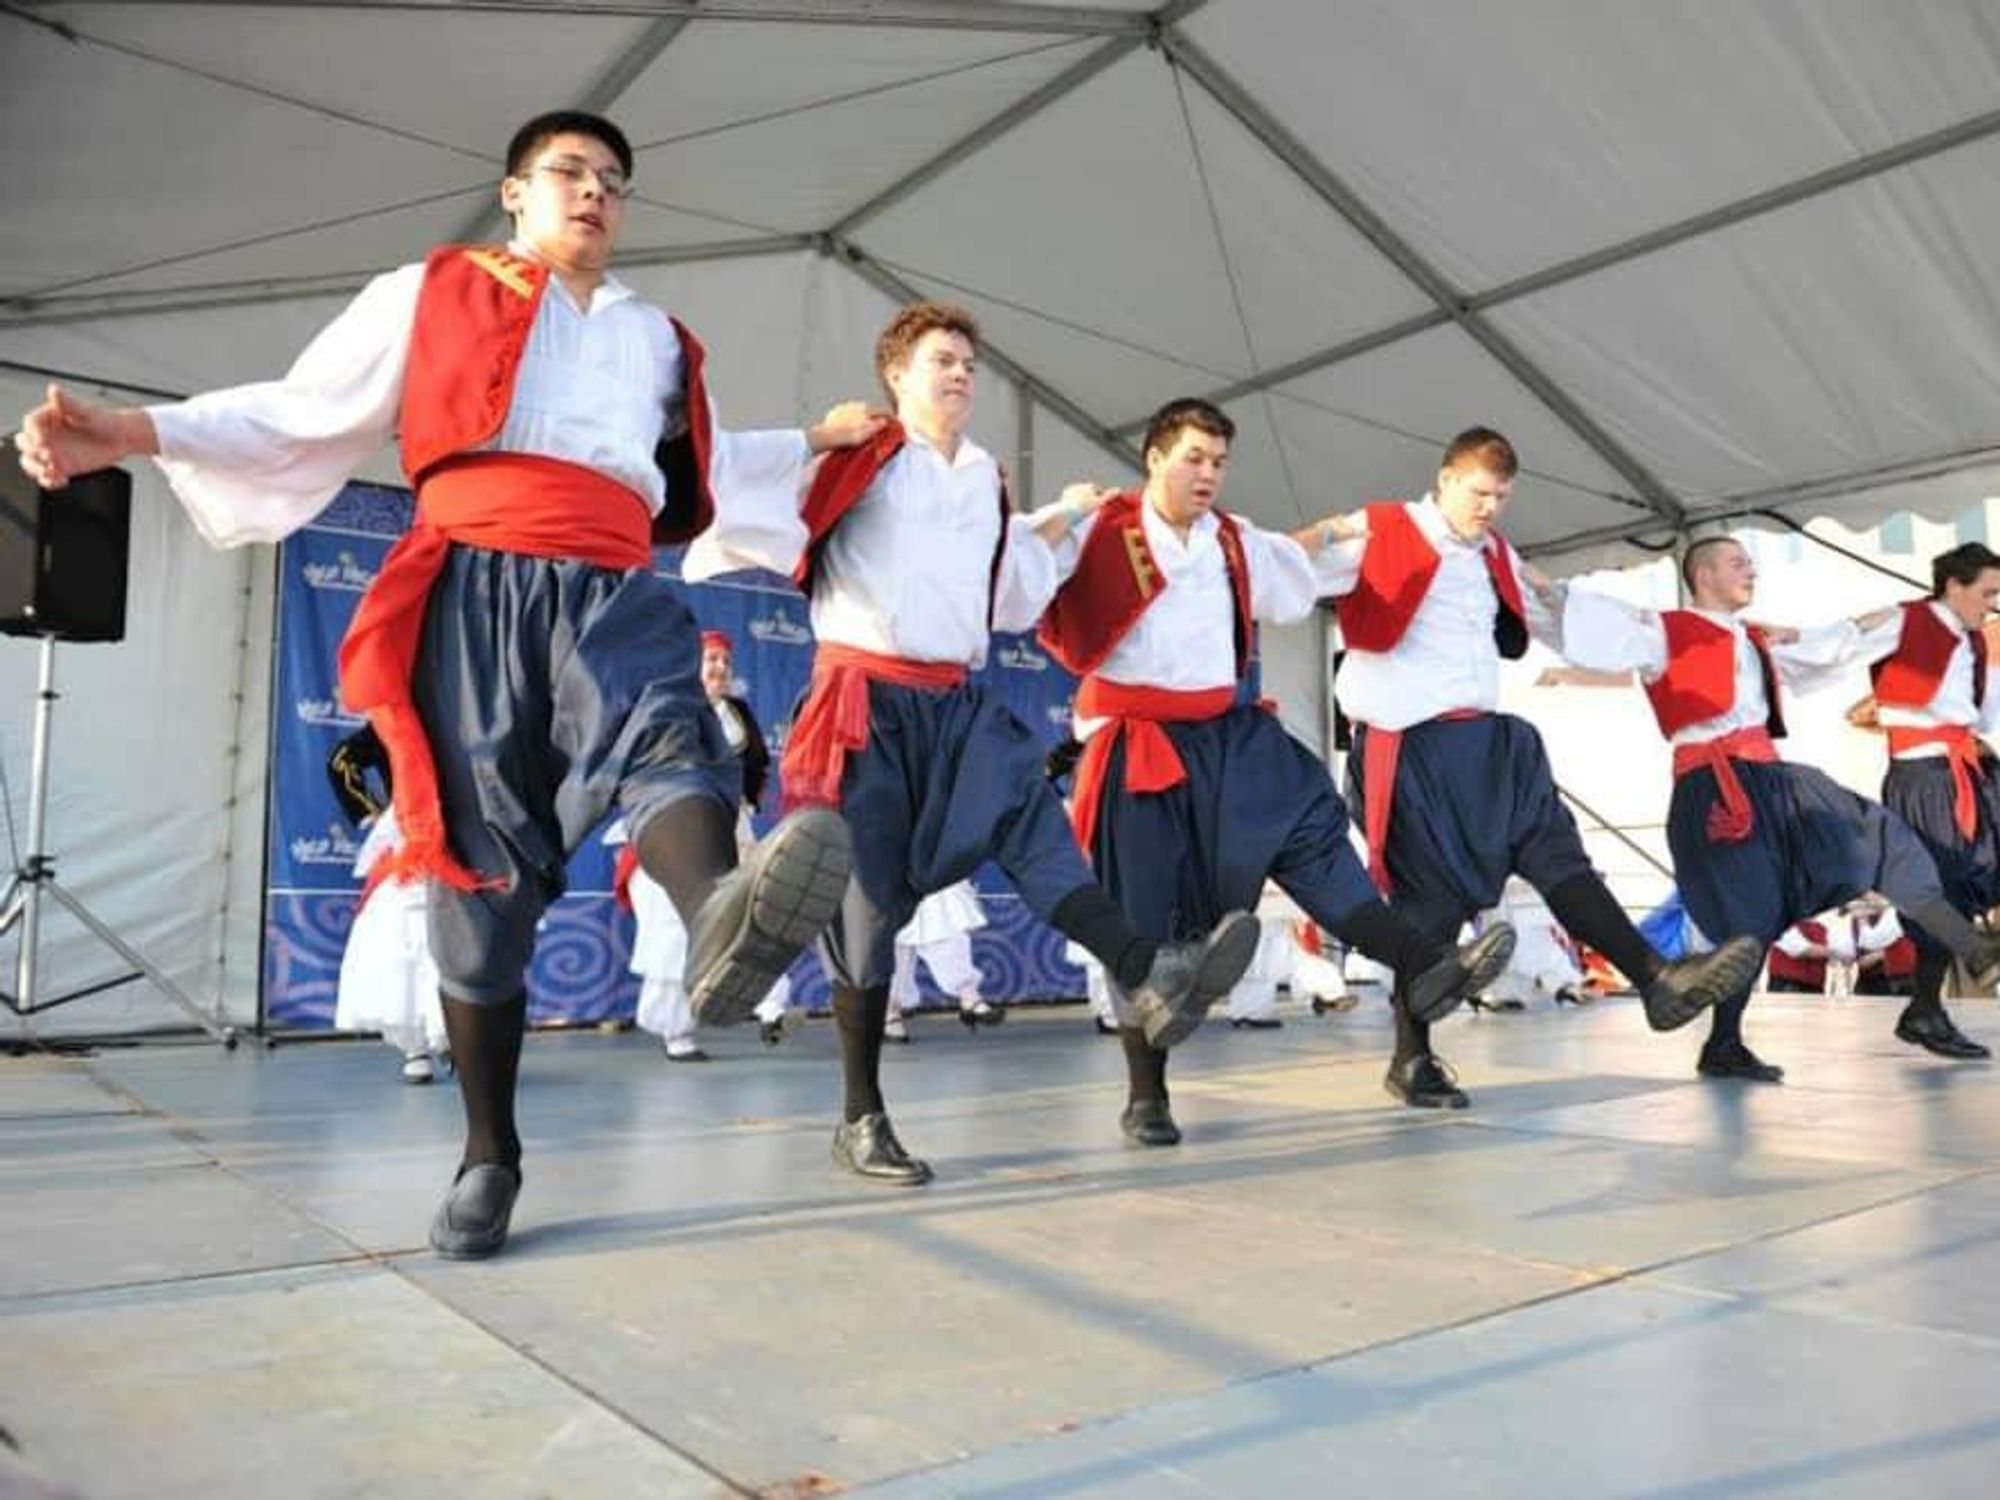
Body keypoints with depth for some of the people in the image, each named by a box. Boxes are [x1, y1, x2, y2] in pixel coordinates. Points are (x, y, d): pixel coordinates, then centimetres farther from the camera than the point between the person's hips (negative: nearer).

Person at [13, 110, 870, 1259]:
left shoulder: (659, 339, 28)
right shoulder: (431, 295, 17)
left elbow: (705, 464, 42)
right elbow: (304, 415, 12)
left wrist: (812, 445, 41)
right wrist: (141, 431, -1)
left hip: (613, 595, 2)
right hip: (478, 592, -2)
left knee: (666, 736, -34)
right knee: (484, 877, -3)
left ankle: (724, 922, -66)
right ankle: (490, 1156, 7)